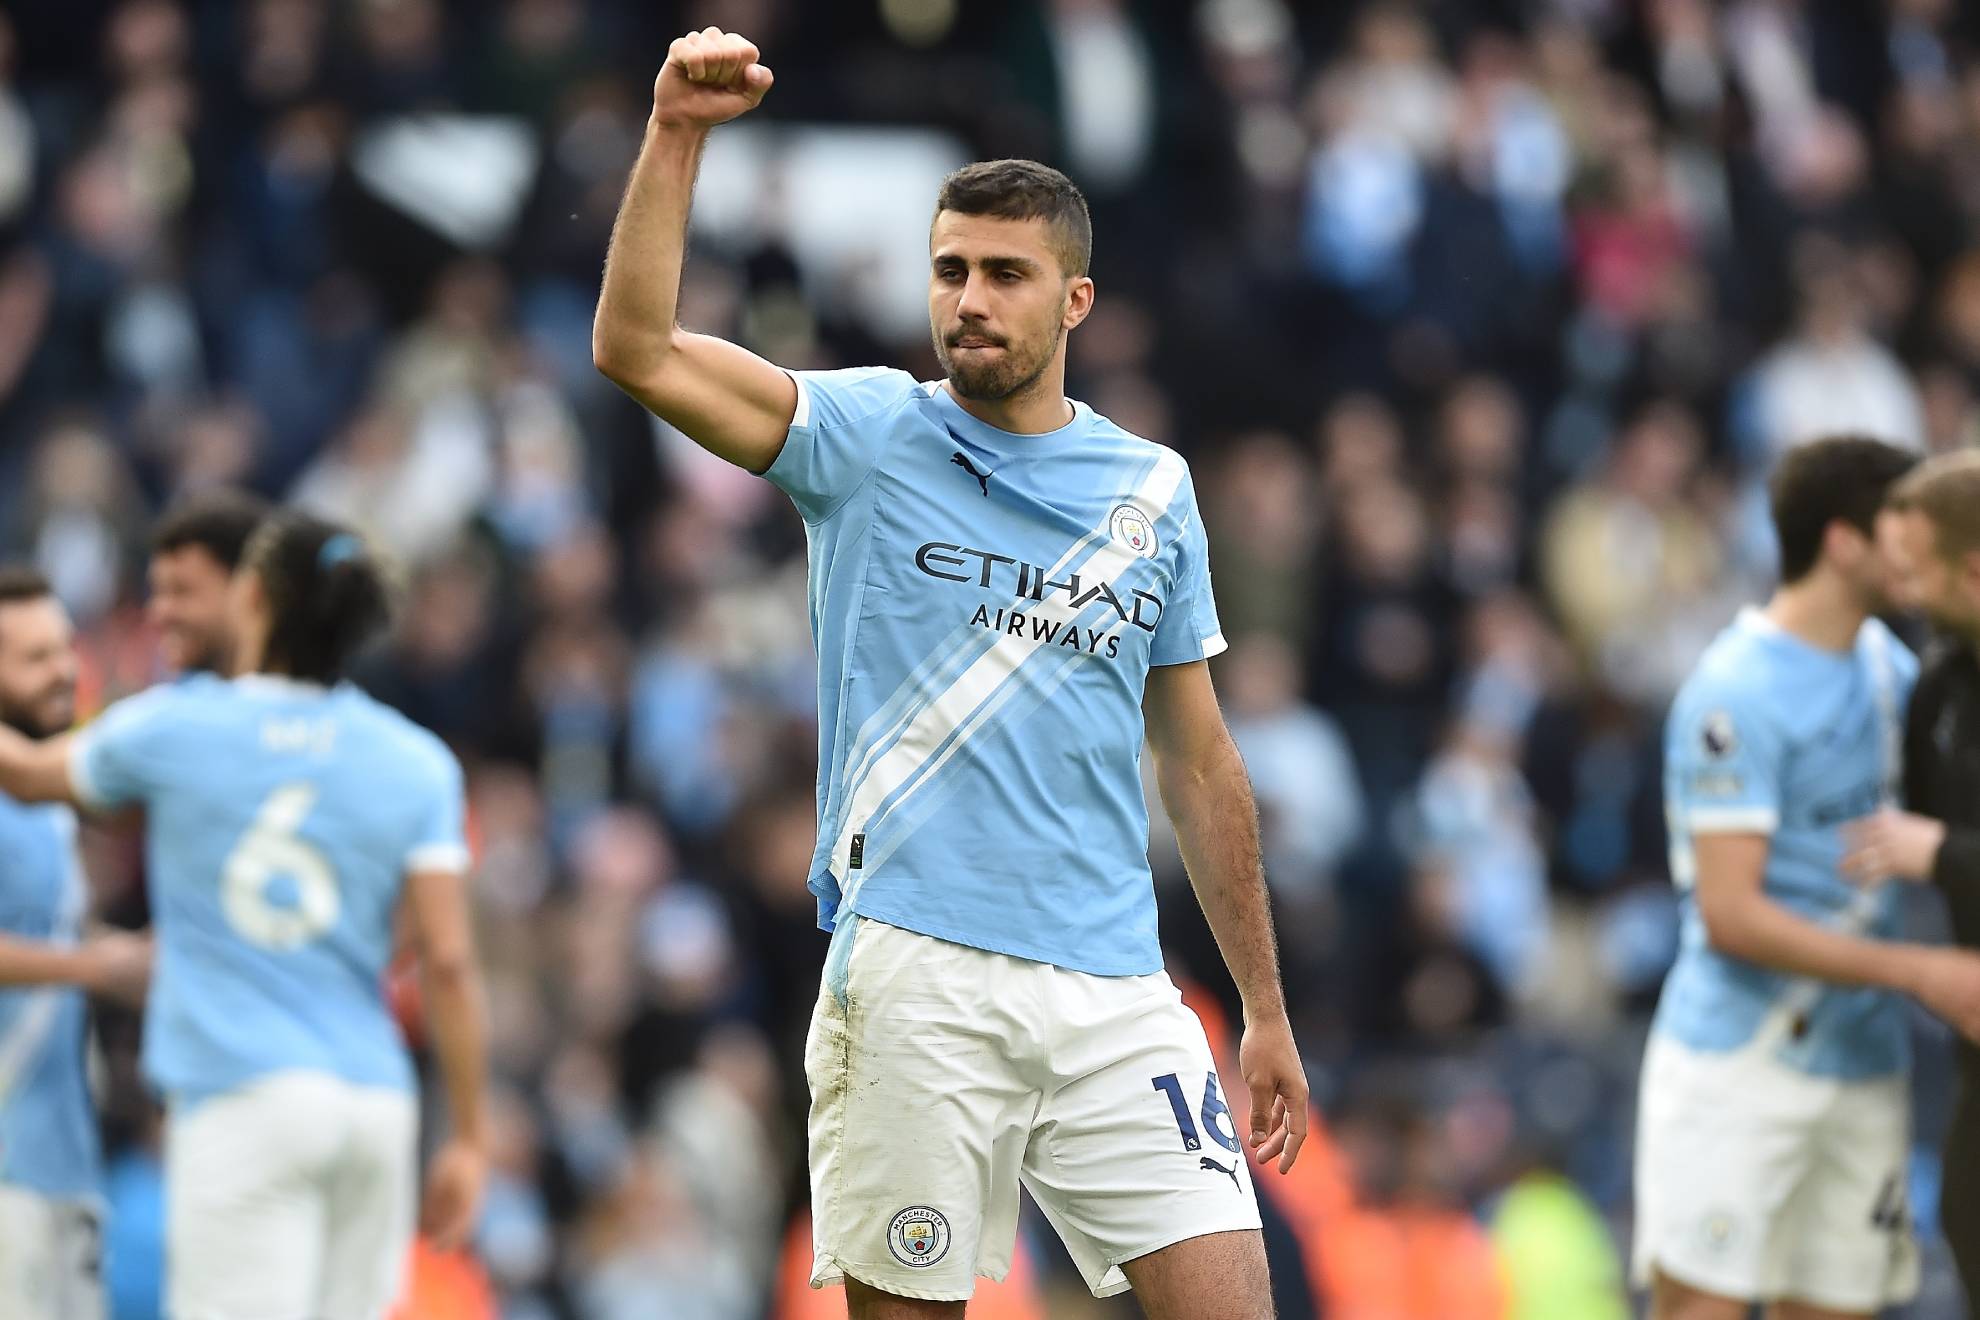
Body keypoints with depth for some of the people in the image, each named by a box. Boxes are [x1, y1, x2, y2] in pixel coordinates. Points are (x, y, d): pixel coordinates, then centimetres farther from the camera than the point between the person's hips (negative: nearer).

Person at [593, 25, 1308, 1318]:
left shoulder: (1152, 491, 12)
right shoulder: (871, 436, 4)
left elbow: (1201, 763, 17)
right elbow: (637, 348, -9)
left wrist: (1267, 1012, 16)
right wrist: (677, 136, -18)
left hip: (1114, 991, 3)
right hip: (914, 981, -3)